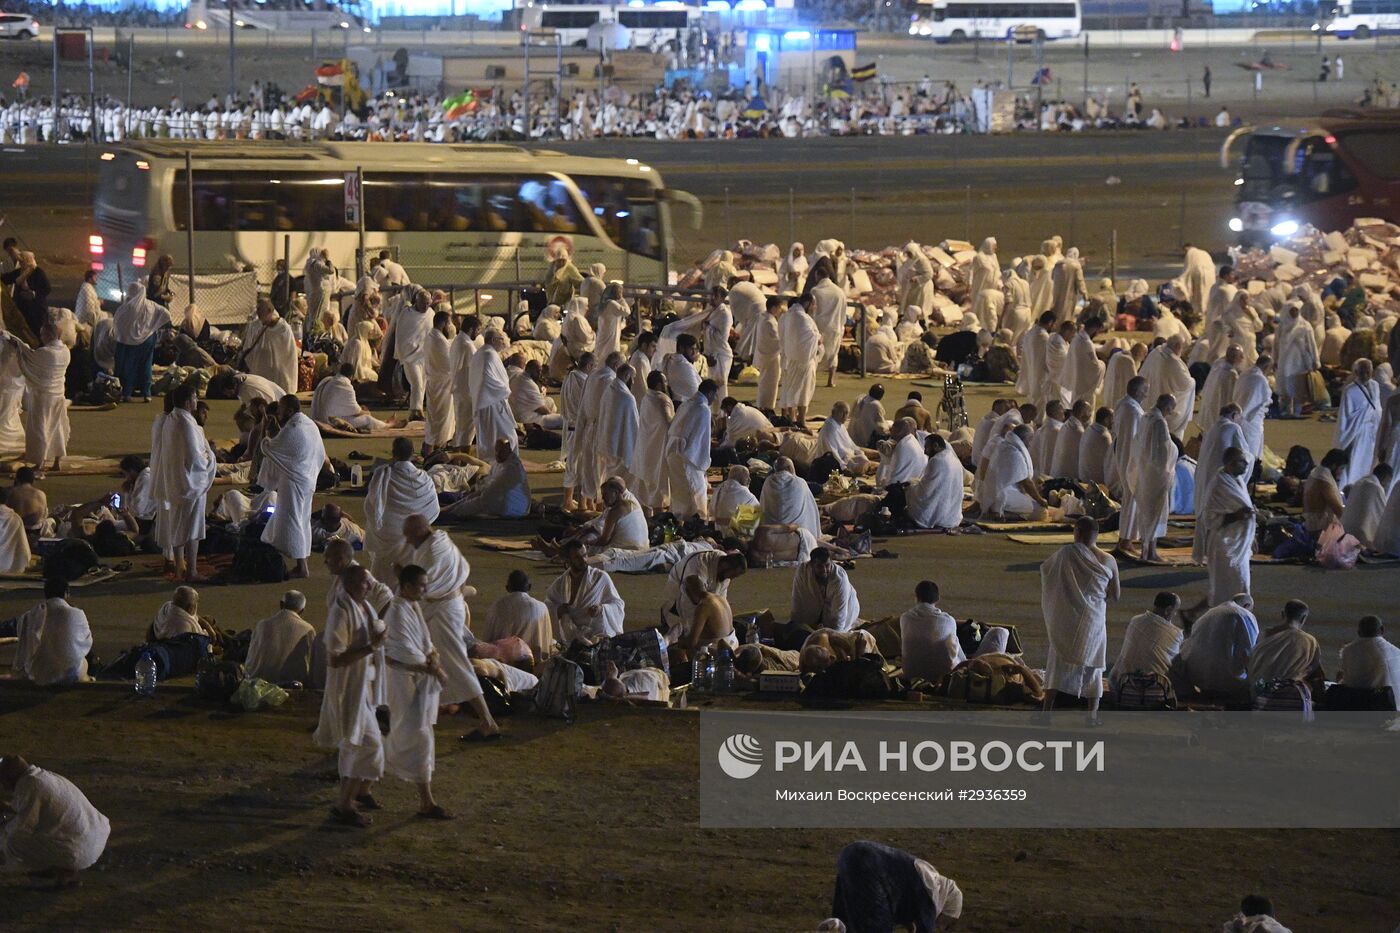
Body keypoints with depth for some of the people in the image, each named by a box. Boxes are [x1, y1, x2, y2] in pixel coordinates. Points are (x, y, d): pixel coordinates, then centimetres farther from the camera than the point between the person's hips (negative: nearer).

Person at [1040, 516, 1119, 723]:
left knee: (1058, 663, 6)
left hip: (1067, 619, -1)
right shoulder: (1108, 561, -3)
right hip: (1095, 620, 2)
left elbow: (1044, 569, 3)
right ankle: (1093, 713, 12)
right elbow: (1115, 596, 4)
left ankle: (1047, 711, 1)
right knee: (1093, 665, 13)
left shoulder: (1067, 553, -11)